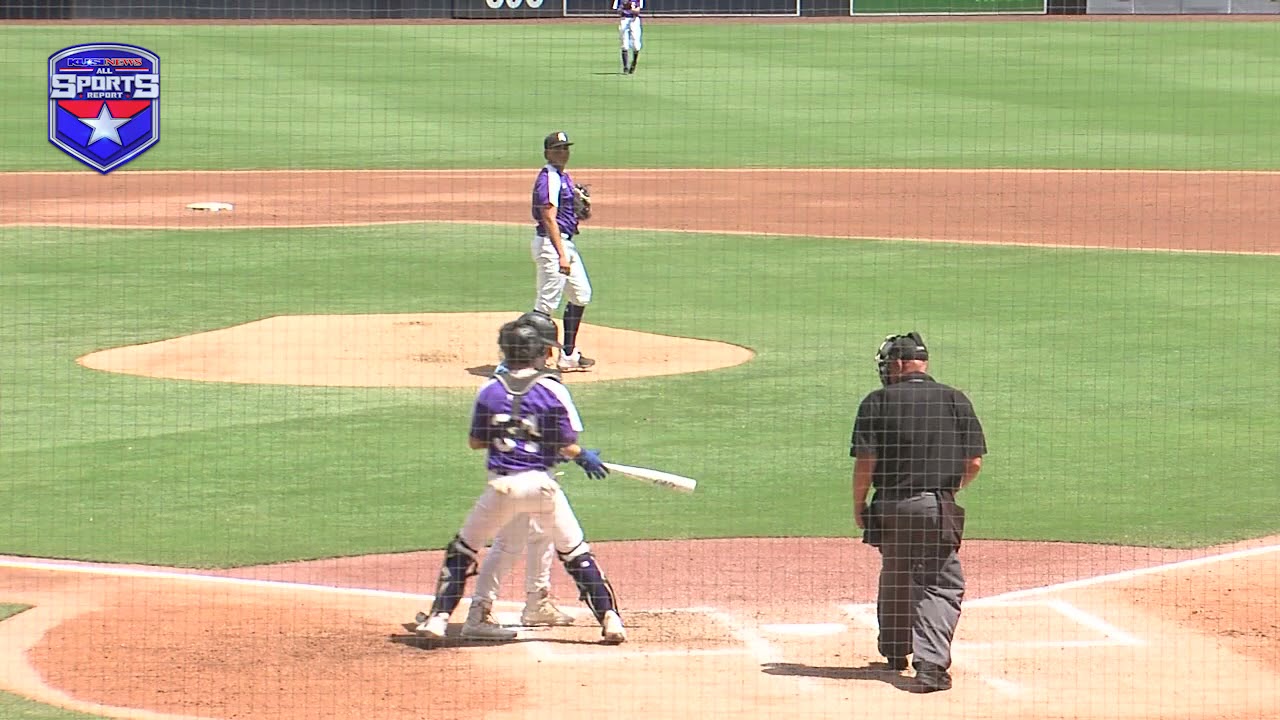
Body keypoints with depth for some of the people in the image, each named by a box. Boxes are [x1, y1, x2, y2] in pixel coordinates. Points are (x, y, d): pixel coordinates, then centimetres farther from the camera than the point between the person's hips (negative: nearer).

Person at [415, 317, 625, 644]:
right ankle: (610, 618, 6)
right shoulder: (553, 391, -5)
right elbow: (567, 447, -5)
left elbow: (475, 441, 9)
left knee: (462, 548, 15)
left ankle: (438, 617, 8)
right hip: (541, 483, -1)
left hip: (501, 485, 1)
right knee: (575, 553, 12)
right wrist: (584, 458, 17)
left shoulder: (489, 391, 0)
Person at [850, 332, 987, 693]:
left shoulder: (878, 402, -2)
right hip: (939, 508, 0)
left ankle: (895, 652, 37)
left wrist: (858, 506, 6)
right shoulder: (957, 401, 5)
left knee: (894, 579, 19)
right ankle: (930, 663, -16)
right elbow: (974, 462, 4)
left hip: (890, 507, 0)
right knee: (941, 585, 1)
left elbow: (865, 461, -6)